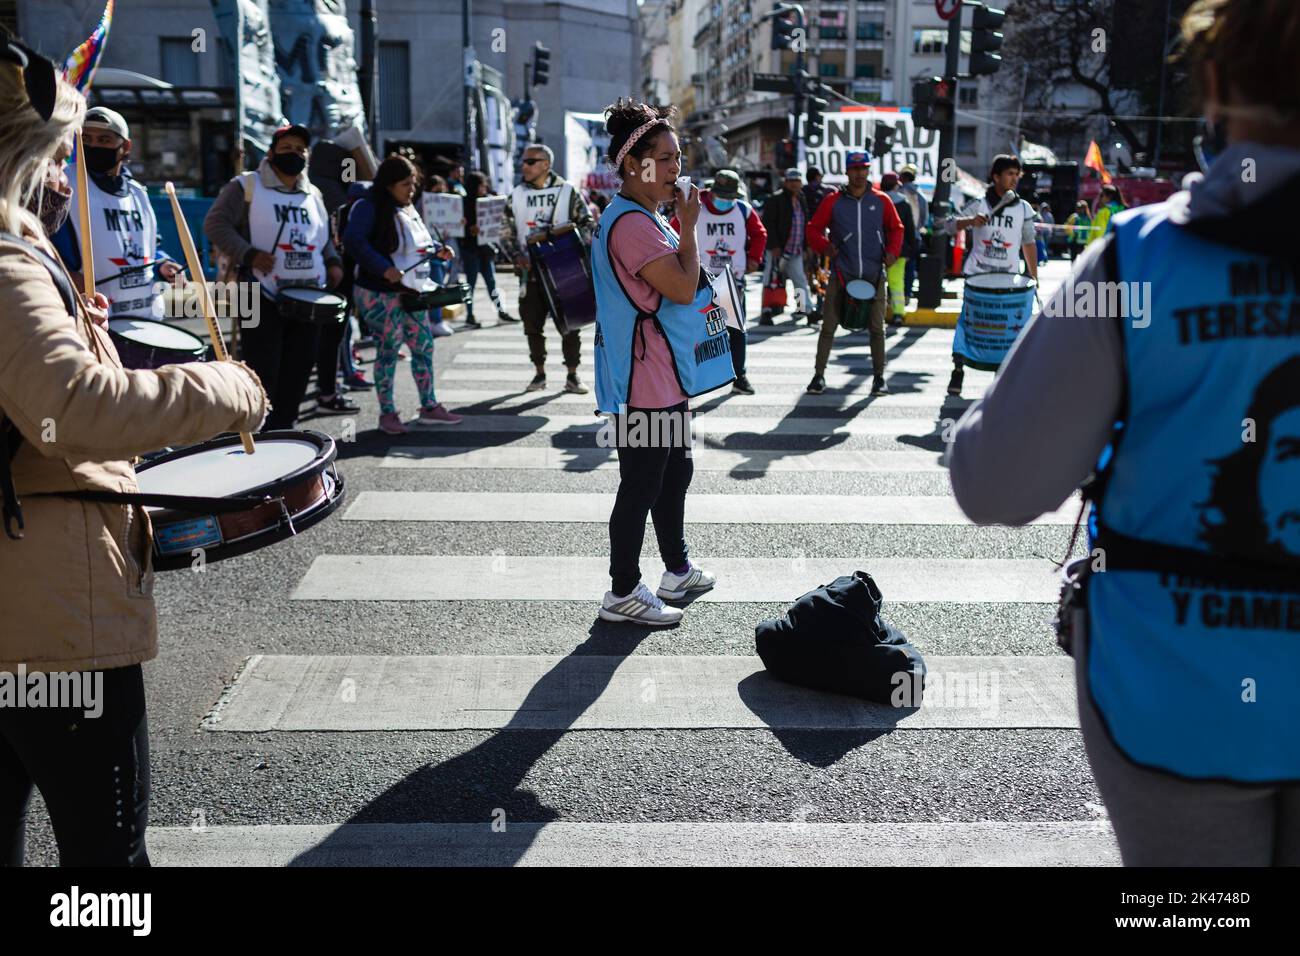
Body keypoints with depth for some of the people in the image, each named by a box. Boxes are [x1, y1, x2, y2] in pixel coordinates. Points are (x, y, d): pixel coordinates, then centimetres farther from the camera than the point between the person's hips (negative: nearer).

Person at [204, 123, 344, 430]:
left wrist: (333, 262, 8)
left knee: (298, 370, 8)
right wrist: (249, 254, -19)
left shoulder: (313, 195, 17)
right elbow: (216, 223, -7)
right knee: (263, 372, -5)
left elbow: (324, 238, 28)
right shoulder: (247, 186, -1)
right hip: (263, 297, -6)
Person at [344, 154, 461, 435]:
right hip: (380, 295, -8)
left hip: (412, 292, 8)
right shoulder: (369, 208, -12)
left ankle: (429, 407, 19)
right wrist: (384, 268, -31)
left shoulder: (409, 210, 14)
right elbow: (353, 241, -25)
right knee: (388, 351, -2)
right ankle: (387, 414, 8)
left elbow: (421, 243, 26)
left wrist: (438, 250, 5)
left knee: (424, 347, 9)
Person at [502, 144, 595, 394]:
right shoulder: (517, 195, 8)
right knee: (532, 323, 5)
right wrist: (517, 256, -8)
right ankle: (539, 373, 19)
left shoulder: (567, 192, 0)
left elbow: (587, 224, 0)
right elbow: (507, 232, 8)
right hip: (530, 271, 3)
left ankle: (572, 376, 10)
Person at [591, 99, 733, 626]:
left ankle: (678, 570, 35)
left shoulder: (645, 217, 15)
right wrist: (689, 226, -13)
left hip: (665, 379, 11)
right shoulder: (631, 222, -20)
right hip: (644, 383, -11)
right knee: (641, 484, -2)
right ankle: (623, 593, 11)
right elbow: (682, 286, -22)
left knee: (675, 473, 20)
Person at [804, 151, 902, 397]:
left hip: (874, 275, 1)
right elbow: (814, 228, 7)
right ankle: (819, 375, 9)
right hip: (841, 274, -1)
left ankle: (879, 377, 15)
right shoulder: (833, 201, 2)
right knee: (828, 327, -1)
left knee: (877, 328, 5)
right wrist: (824, 247, -10)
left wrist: (892, 251, -1)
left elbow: (896, 228, 14)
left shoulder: (881, 201, 5)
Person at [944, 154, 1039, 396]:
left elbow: (1029, 243, 12)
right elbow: (949, 225, -6)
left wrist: (1033, 276, 8)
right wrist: (970, 221, -26)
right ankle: (958, 371, 10)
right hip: (977, 274, -1)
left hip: (1009, 276, 1)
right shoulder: (978, 204, 2)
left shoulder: (1023, 208, 7)